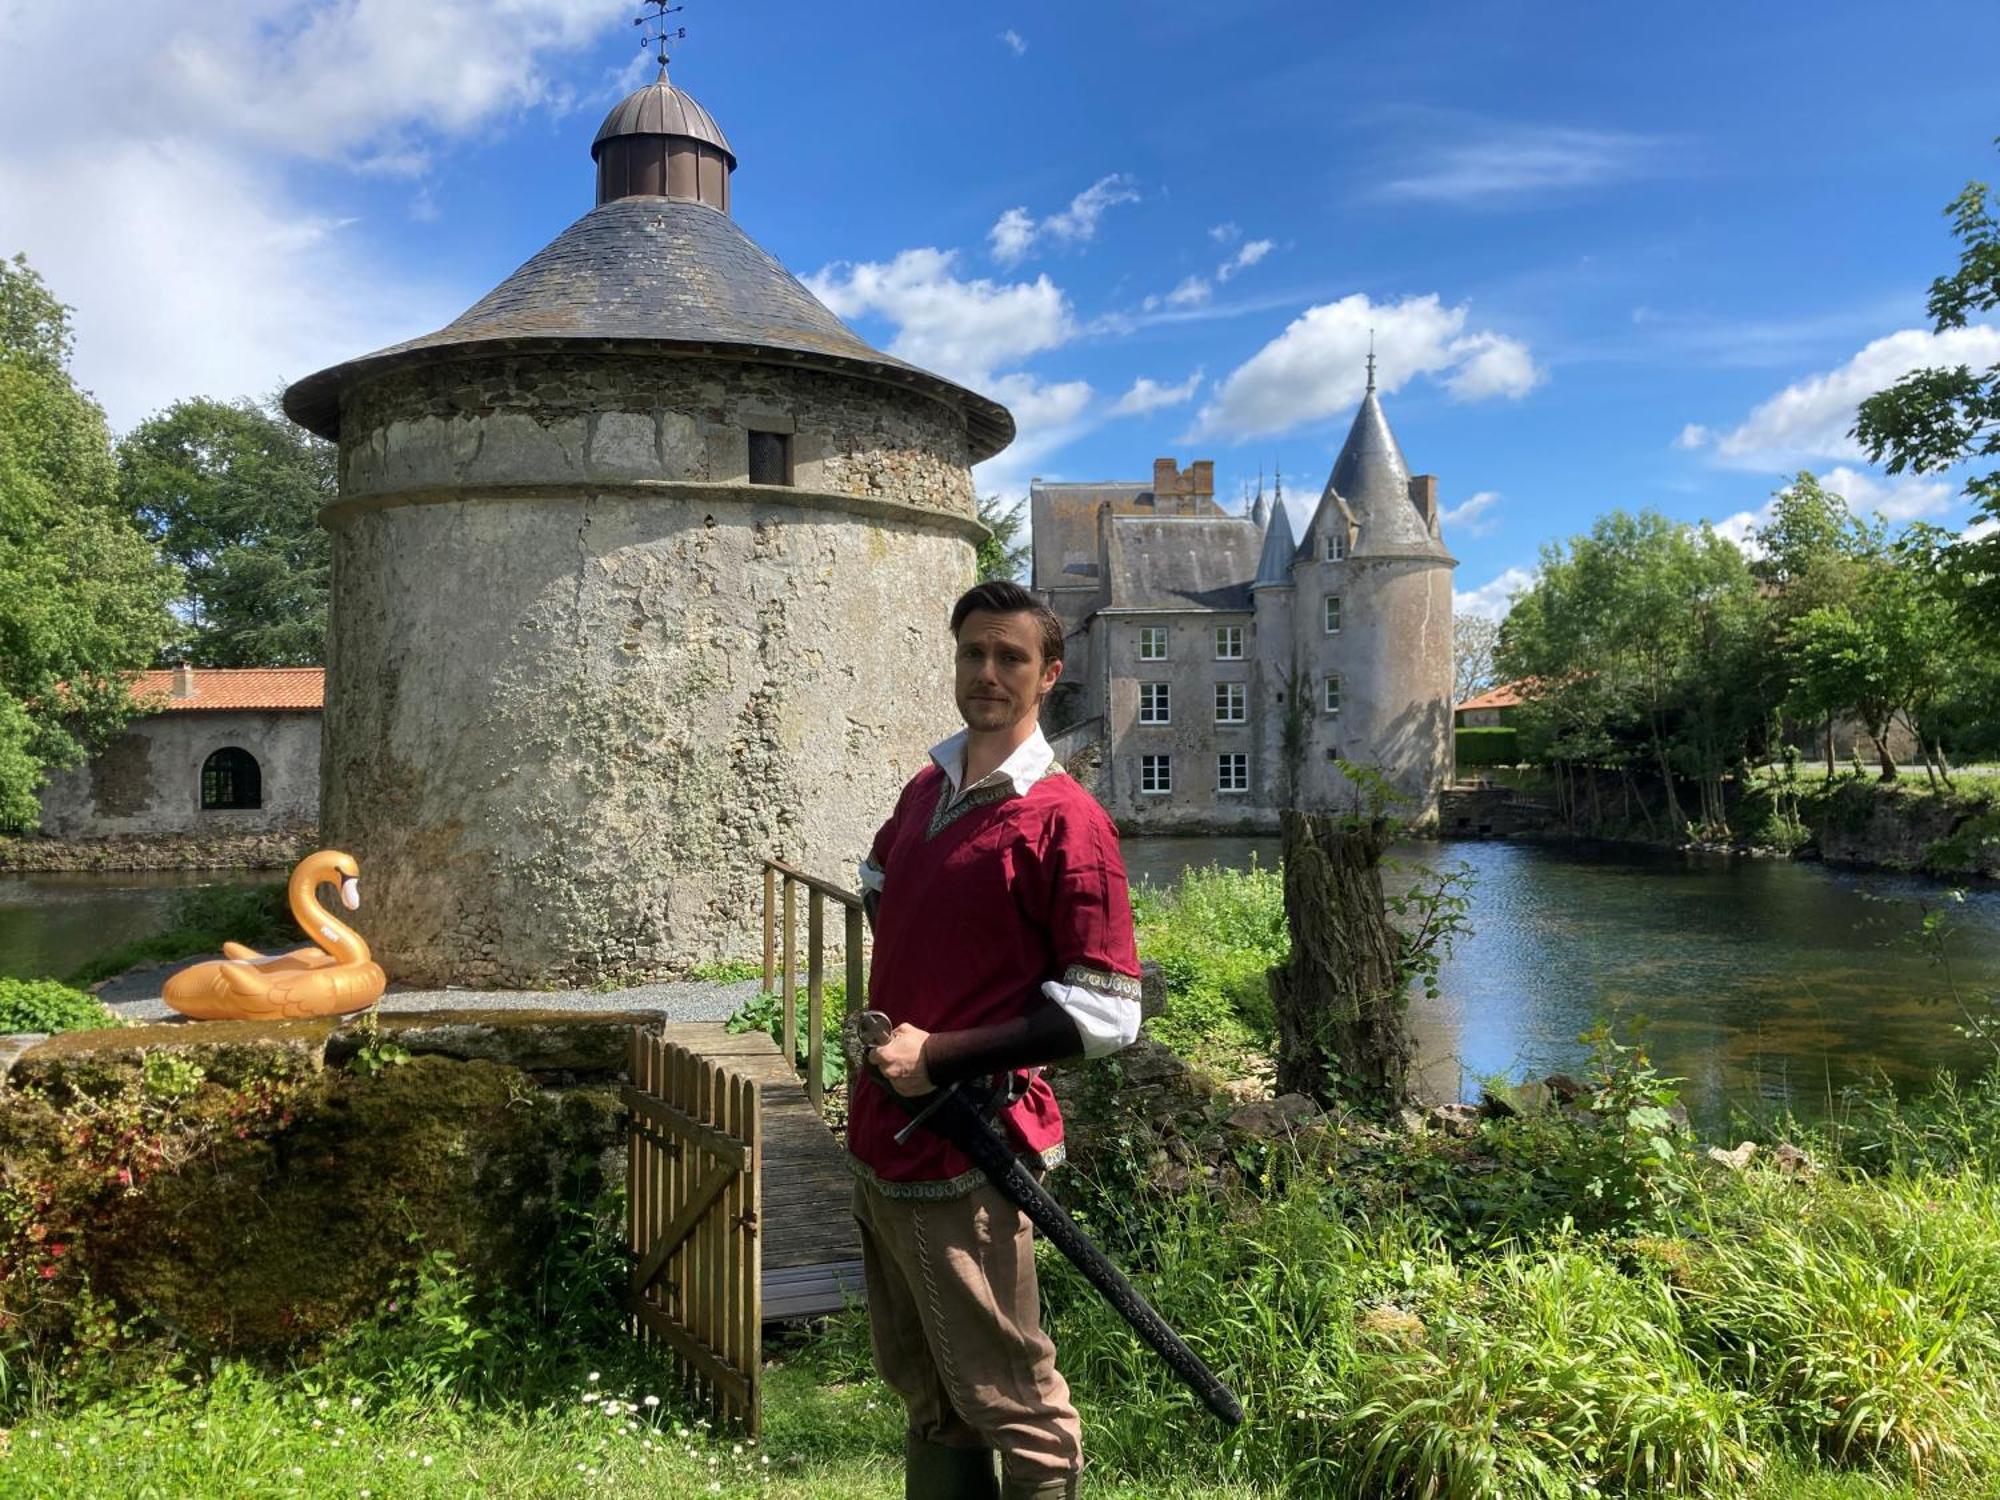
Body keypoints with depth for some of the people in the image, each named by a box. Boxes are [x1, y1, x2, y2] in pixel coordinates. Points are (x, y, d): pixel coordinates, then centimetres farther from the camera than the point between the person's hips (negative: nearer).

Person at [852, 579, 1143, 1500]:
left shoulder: (1064, 821, -14)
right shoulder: (923, 791, 8)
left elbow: (1105, 1015, -17)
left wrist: (940, 1054, -18)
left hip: (967, 1156, -7)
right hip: (882, 1141, 8)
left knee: (1012, 1411, 6)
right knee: (926, 1396, 23)